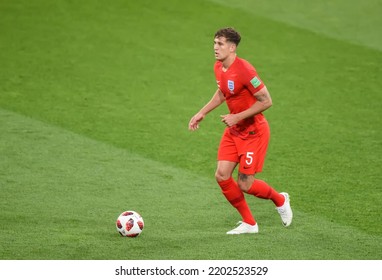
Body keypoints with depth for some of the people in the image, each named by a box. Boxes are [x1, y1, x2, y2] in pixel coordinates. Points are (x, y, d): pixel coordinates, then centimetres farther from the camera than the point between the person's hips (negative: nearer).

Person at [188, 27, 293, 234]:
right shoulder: (218, 68, 2)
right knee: (222, 176, -3)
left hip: (253, 131, -8)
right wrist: (202, 113, 15)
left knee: (244, 184, -5)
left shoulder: (244, 70, -25)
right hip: (233, 131, 8)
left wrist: (238, 117, -23)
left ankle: (280, 200, 26)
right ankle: (249, 223, 12)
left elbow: (266, 101, -22)